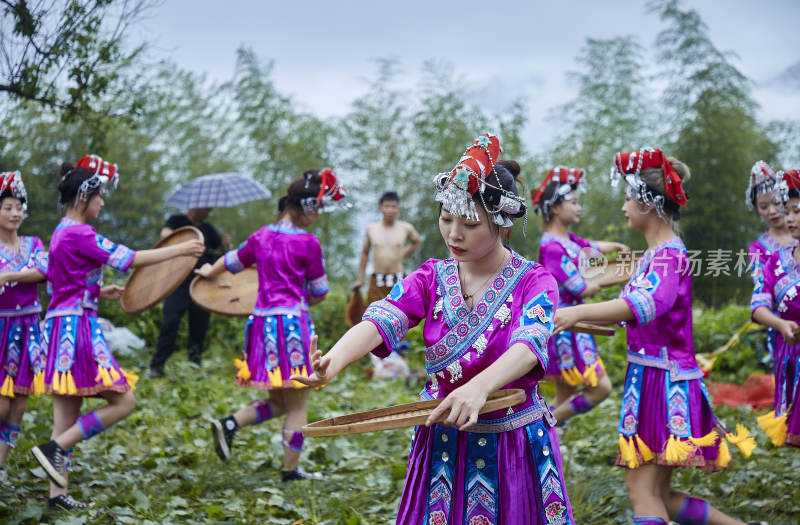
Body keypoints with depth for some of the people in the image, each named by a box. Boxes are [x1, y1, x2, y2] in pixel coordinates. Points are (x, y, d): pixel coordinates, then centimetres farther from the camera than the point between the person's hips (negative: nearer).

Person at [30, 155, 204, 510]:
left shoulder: (62, 233, 17)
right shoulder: (79, 234, -13)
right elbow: (129, 259, -15)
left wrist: (98, 292, 16)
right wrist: (180, 250, -7)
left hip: (62, 325, 10)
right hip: (76, 325, -10)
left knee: (68, 411, 9)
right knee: (123, 402, -6)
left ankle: (58, 492, 10)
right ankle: (55, 448, -9)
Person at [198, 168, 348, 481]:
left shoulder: (261, 237, 8)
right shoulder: (308, 243, -9)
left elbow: (233, 261, 25)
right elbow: (319, 292, -1)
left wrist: (209, 272, 45)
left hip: (261, 321, 7)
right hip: (292, 322, -6)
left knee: (278, 402, 17)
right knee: (297, 405, 4)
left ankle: (229, 424, -3)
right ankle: (291, 469, 7)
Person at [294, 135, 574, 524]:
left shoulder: (534, 282, -10)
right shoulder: (432, 278, -1)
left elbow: (529, 344, -29)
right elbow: (380, 320, -20)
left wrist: (479, 387, -51)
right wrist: (333, 361, -42)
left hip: (516, 444, -2)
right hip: (441, 443, 2)